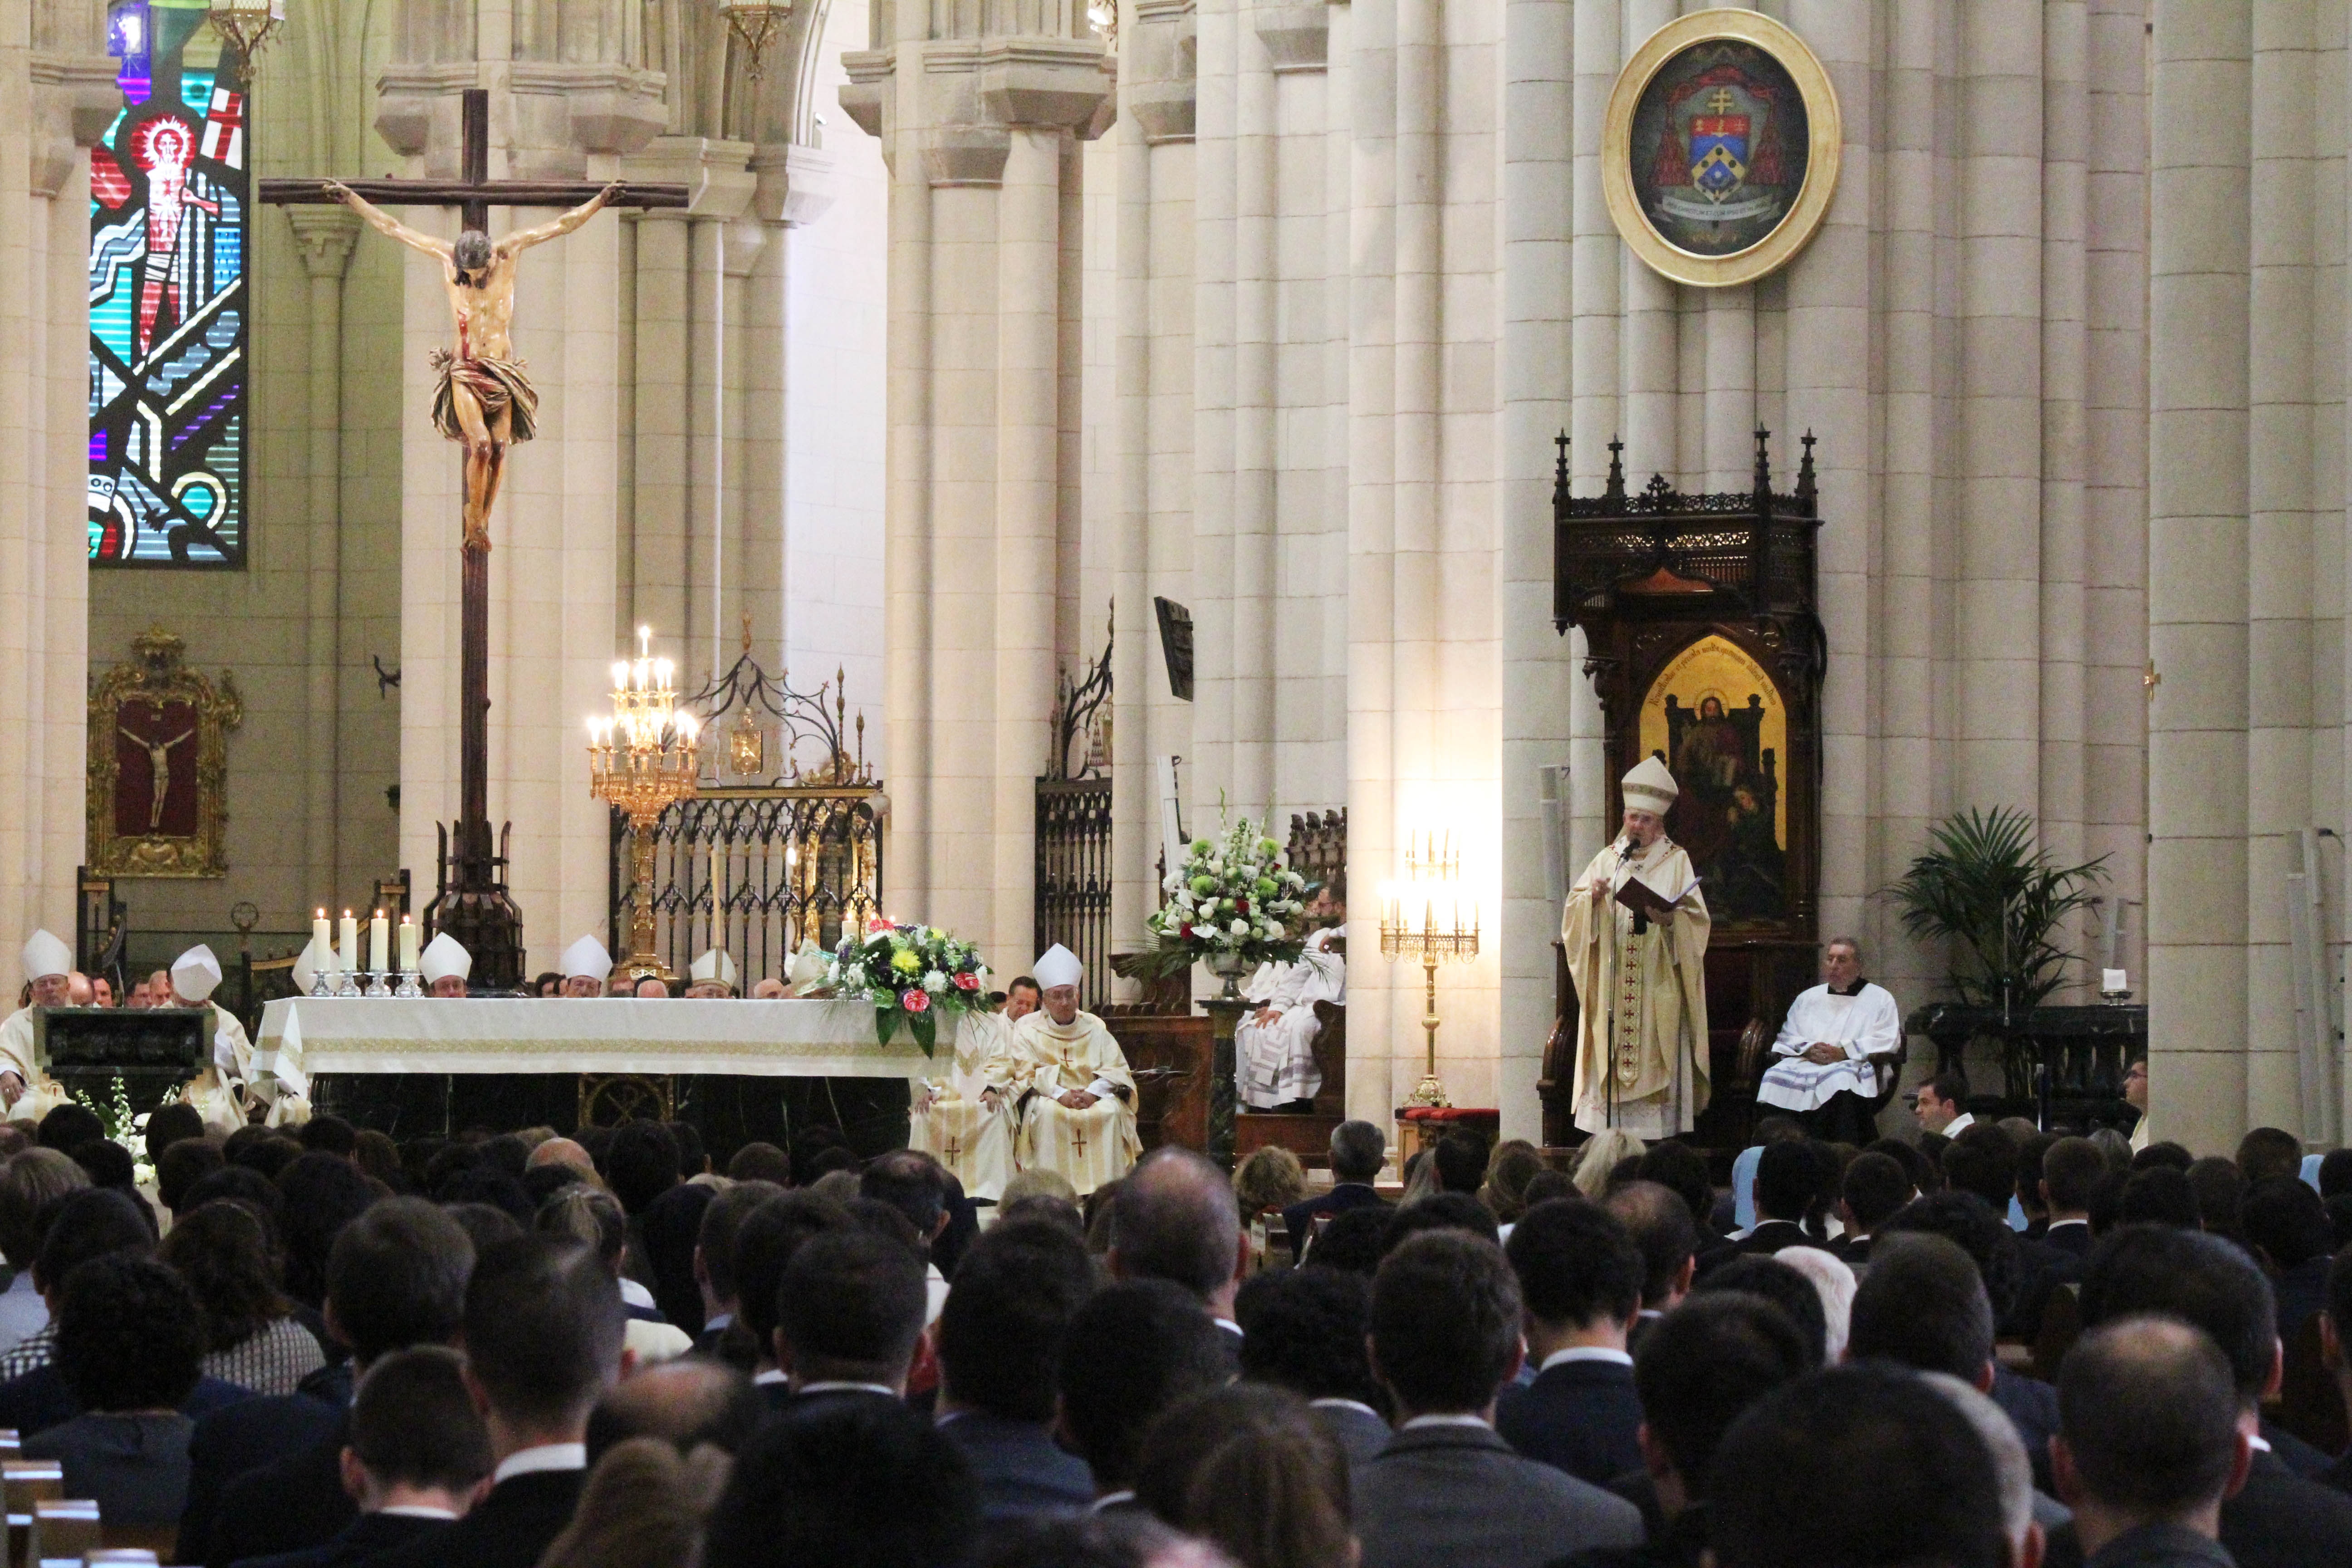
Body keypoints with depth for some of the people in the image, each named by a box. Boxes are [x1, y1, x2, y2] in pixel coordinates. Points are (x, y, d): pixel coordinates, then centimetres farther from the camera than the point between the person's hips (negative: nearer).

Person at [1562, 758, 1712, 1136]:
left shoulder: (1677, 862, 6)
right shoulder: (1607, 860, 13)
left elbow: (1696, 918, -2)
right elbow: (1574, 912, 7)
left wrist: (1670, 916, -22)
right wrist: (1592, 898, -14)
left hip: (1658, 987, -2)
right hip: (1611, 987, 2)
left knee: (1656, 1060, -6)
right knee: (1611, 1062, -2)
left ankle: (1656, 1134, -7)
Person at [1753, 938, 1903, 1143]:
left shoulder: (1880, 998, 16)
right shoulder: (1808, 998, 29)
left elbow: (1887, 1042, 1)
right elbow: (1788, 1037, 19)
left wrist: (1843, 1053, -11)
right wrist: (1808, 1050, -6)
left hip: (1856, 1064, -3)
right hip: (1806, 1063, 4)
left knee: (1842, 1079, -41)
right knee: (1776, 1076, -30)